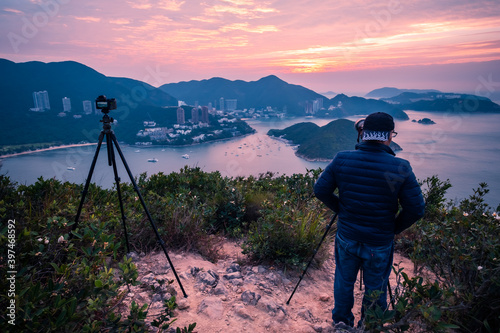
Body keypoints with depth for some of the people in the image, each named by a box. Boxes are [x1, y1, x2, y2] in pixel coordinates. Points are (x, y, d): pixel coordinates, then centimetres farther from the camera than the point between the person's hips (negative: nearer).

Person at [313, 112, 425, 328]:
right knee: (375, 290, 21)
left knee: (344, 281, 24)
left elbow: (320, 191, -6)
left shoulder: (341, 160, -14)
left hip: (346, 237, 2)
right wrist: (394, 228, 3)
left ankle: (341, 322, 45)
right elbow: (416, 210, -14)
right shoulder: (401, 168, -18)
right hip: (380, 243, -2)